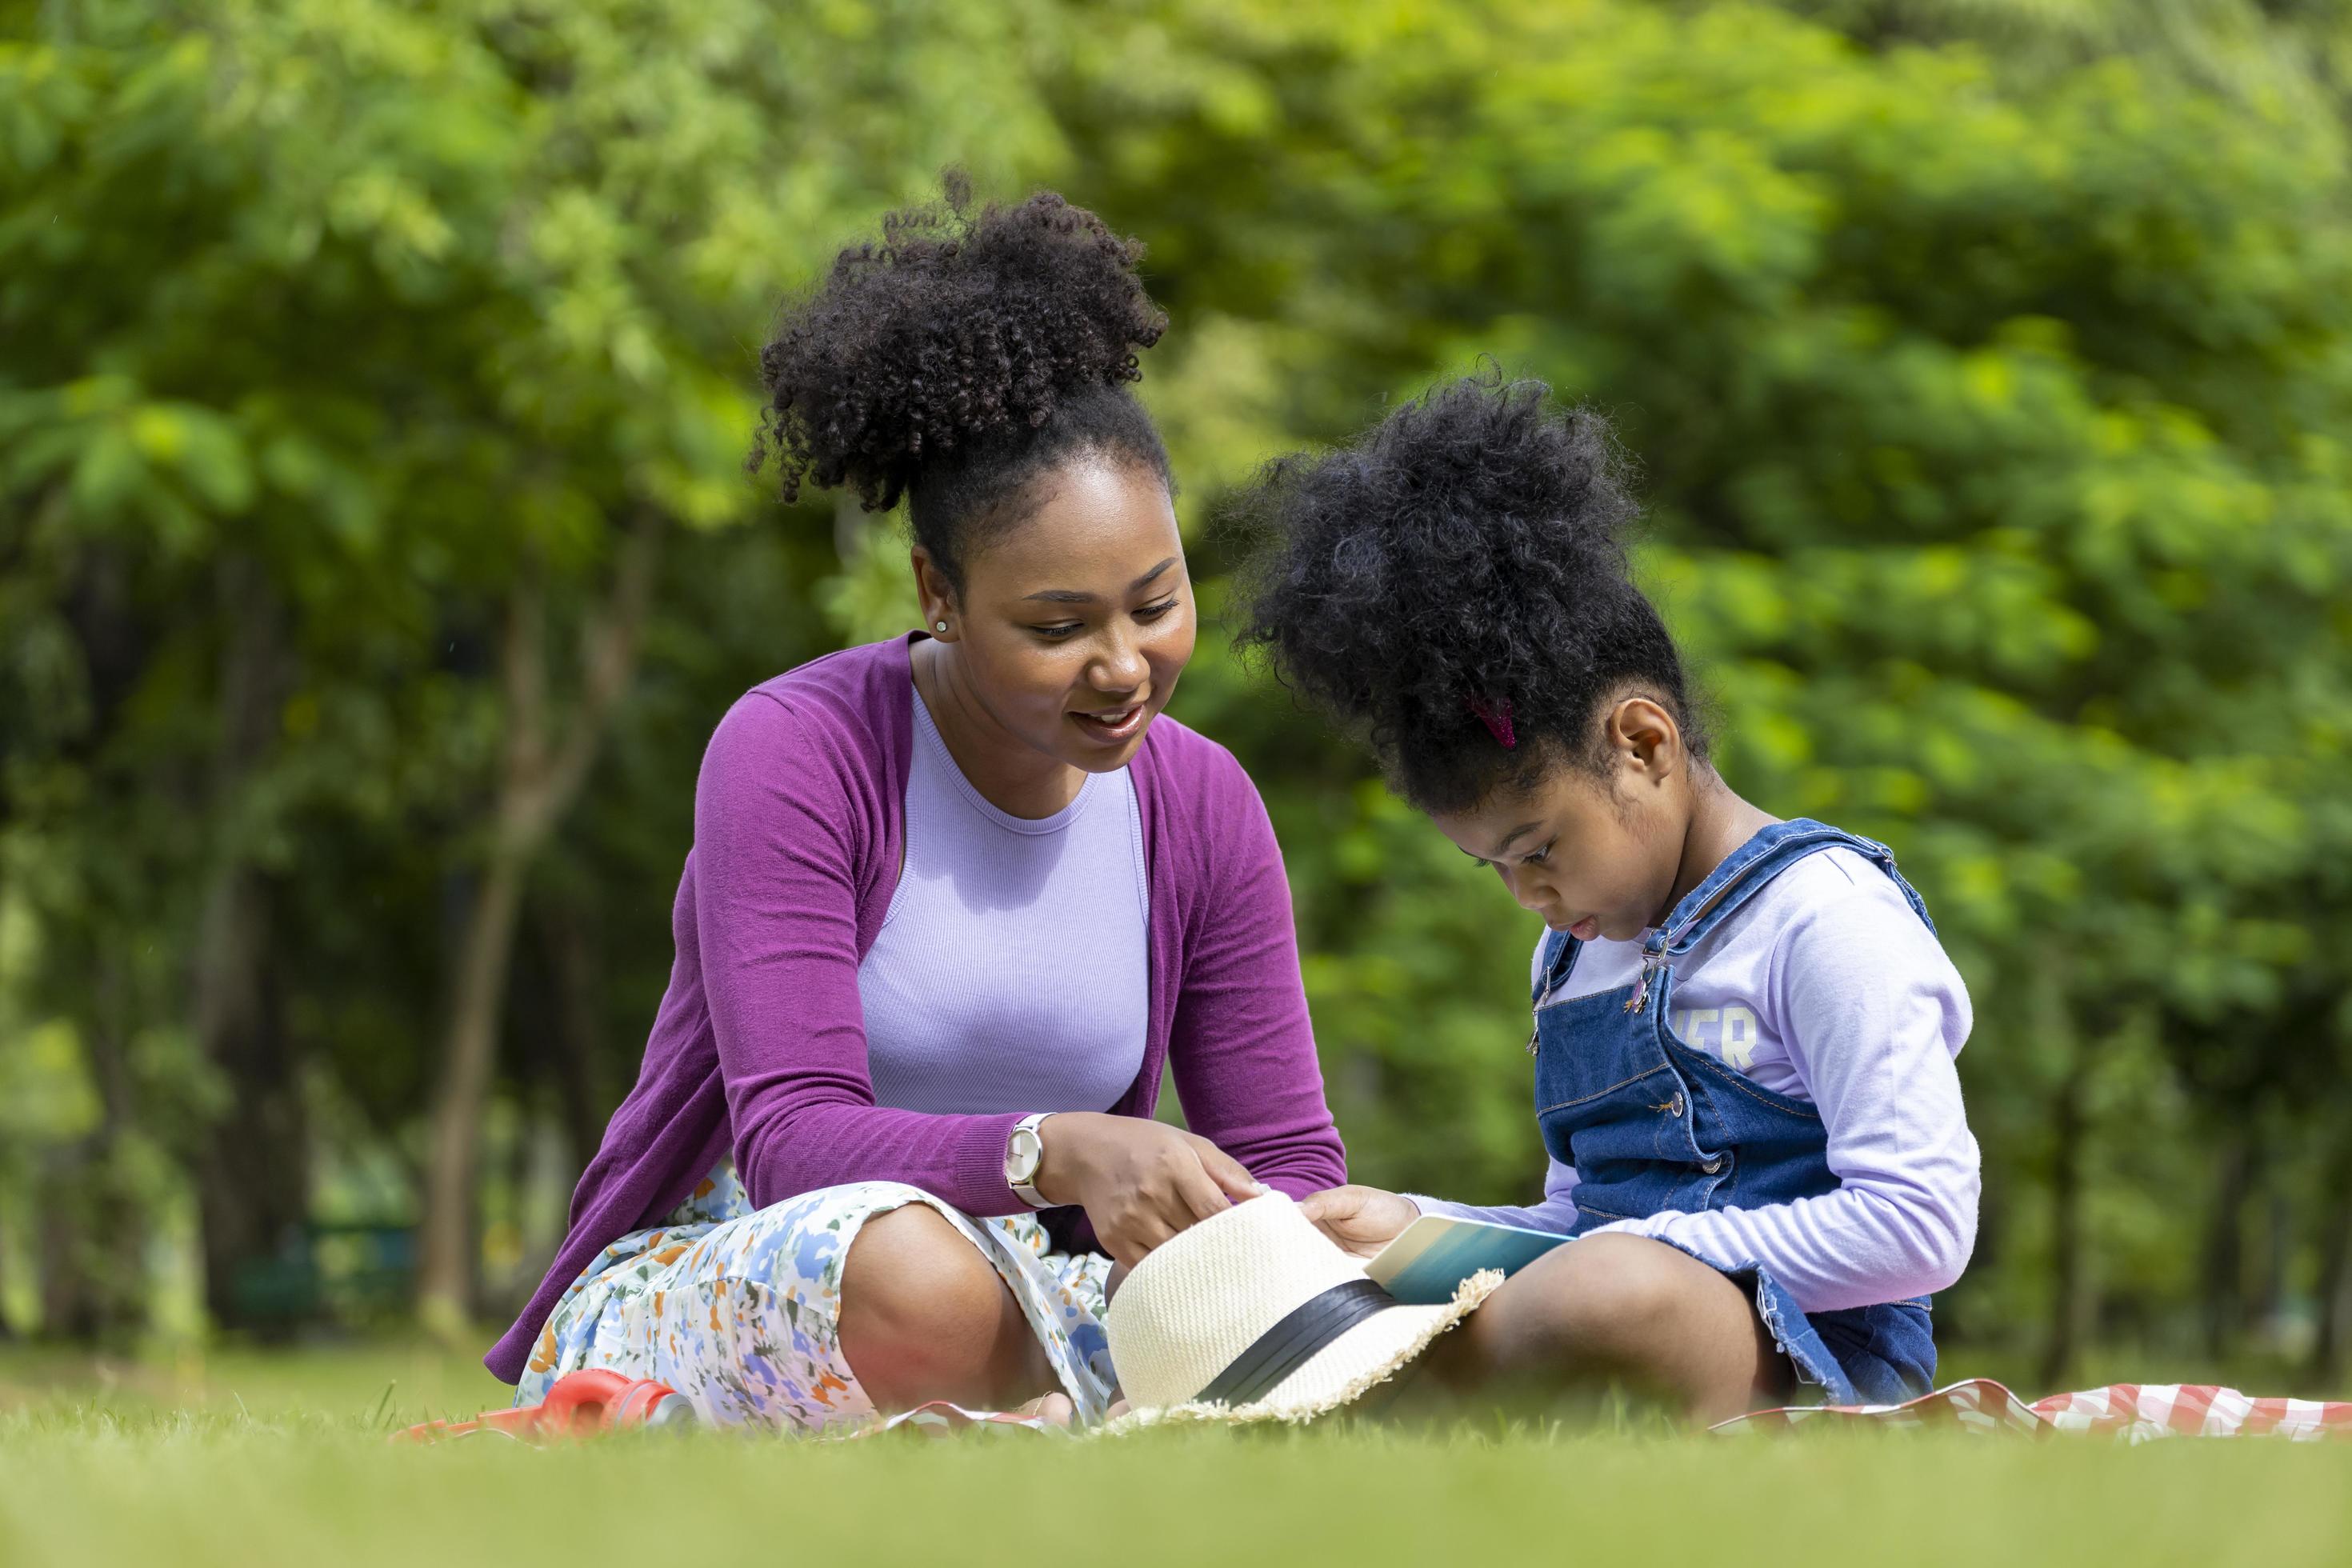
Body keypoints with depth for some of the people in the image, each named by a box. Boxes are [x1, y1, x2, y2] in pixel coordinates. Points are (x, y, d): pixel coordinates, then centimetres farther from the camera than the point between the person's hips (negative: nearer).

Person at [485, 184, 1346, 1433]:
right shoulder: (795, 754, -13)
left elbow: (1289, 1156, 4)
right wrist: (1060, 1150, -41)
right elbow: (790, 1138, -22)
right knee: (916, 1267, -41)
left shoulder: (1202, 808, 2)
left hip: (1020, 1329, 5)